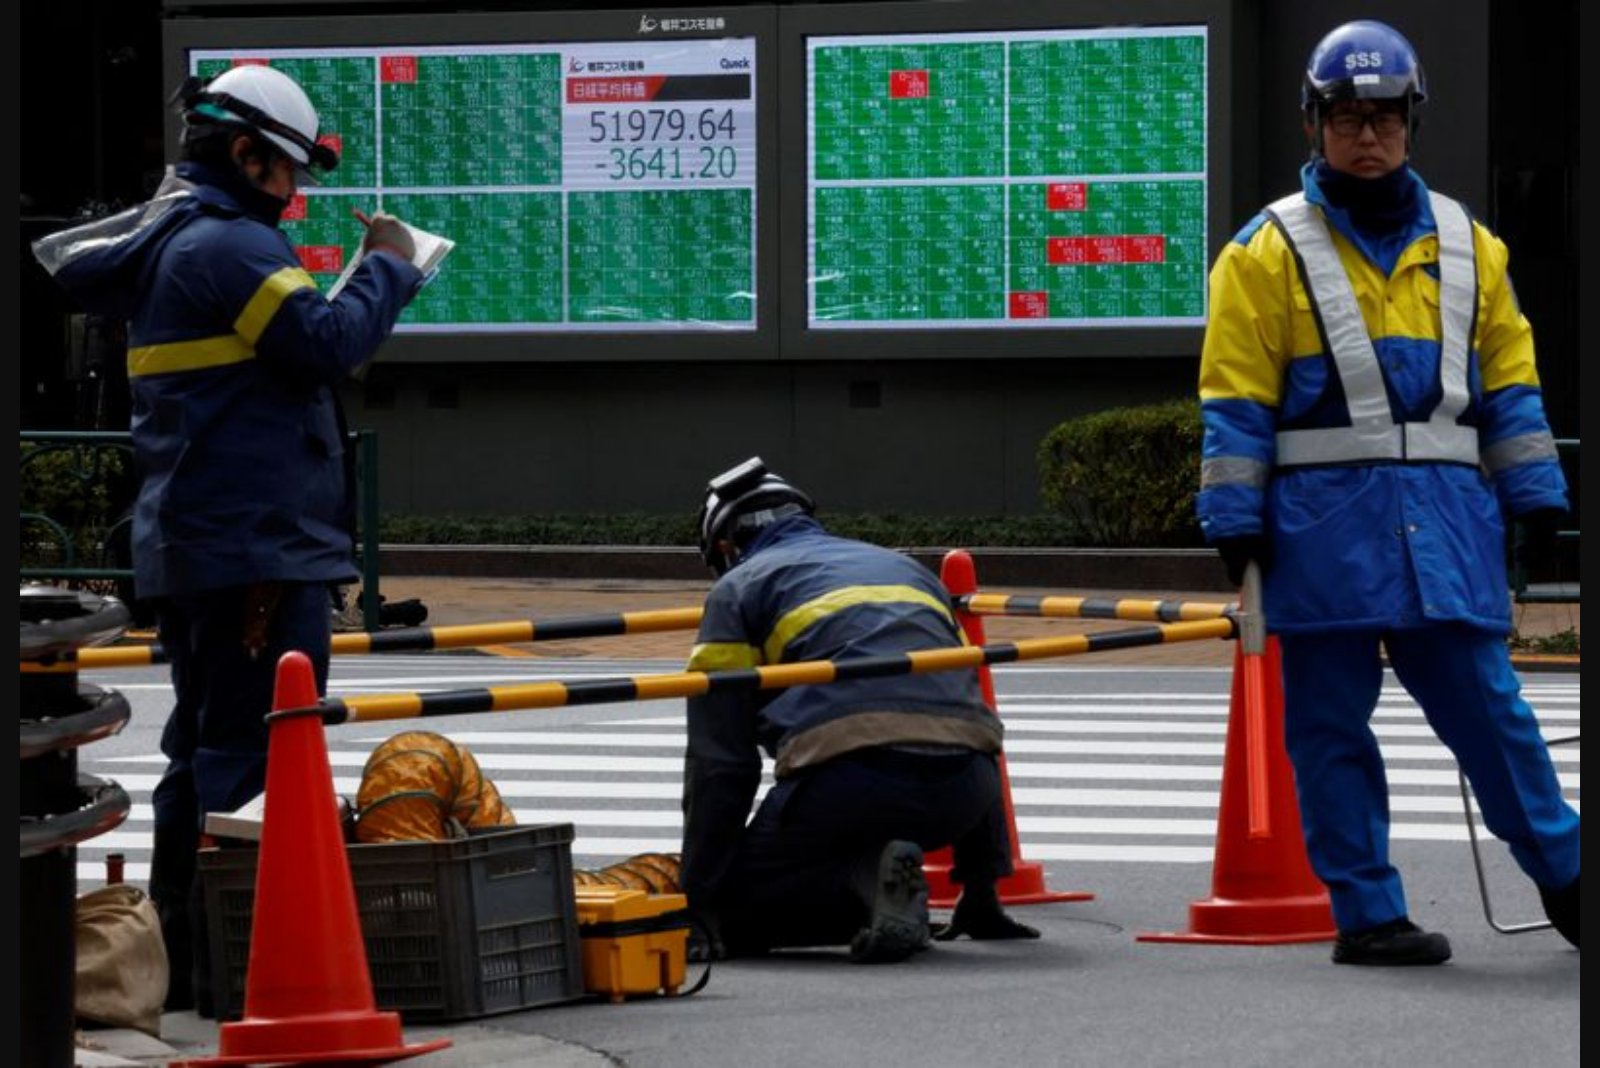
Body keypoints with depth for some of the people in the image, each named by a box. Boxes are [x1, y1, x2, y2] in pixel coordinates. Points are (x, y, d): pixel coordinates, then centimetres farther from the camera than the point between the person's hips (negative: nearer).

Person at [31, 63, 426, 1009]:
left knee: (203, 753, 15)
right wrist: (388, 267, -5)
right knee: (258, 758, -10)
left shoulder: (161, 241, 16)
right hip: (259, 547, -10)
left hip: (190, 545, 10)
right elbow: (330, 341, -21)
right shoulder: (228, 246, -15)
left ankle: (178, 957, 19)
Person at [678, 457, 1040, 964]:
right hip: (964, 790, 5)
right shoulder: (906, 567, 35)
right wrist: (982, 887, 44)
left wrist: (700, 904, 11)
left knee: (738, 906, 12)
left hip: (846, 778, -5)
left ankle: (867, 882, -14)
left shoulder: (737, 588, 19)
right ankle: (981, 902, 19)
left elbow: (719, 762, 10)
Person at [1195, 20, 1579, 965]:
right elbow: (1235, 402, 1)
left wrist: (1535, 500, 9)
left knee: (1487, 704, 2)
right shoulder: (1269, 252, 3)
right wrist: (1237, 525, -5)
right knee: (1332, 727, 1)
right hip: (1324, 523, -2)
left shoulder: (1468, 247, 13)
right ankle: (1368, 913, 8)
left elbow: (1509, 382, 15)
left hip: (1446, 517, 2)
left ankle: (1565, 877, 14)